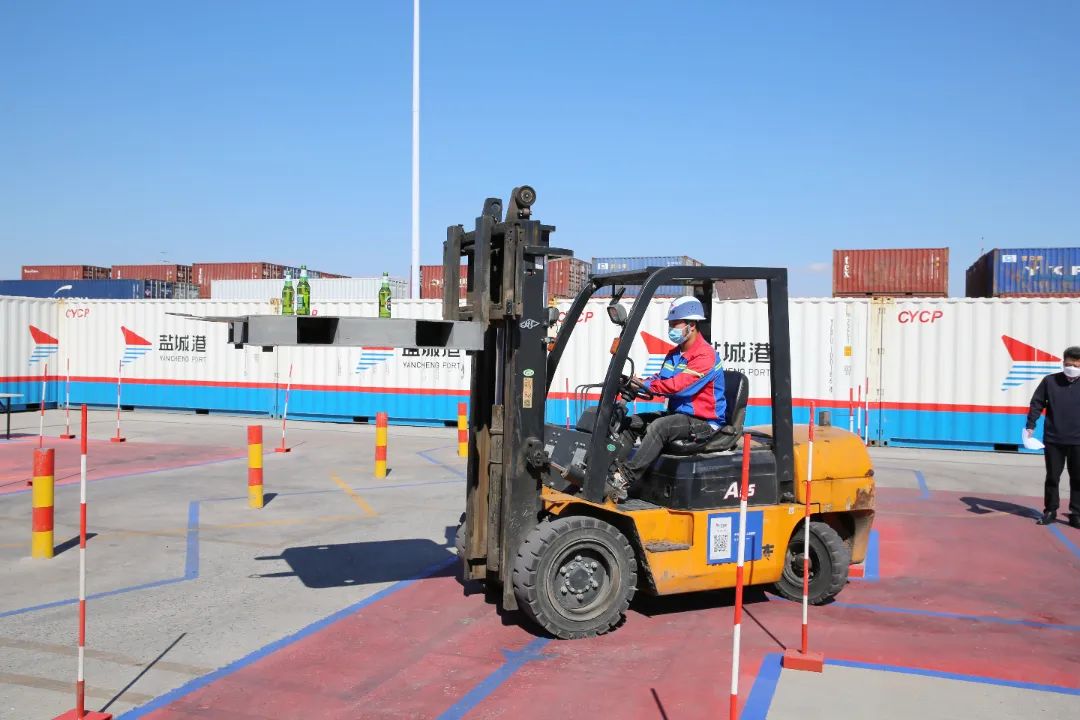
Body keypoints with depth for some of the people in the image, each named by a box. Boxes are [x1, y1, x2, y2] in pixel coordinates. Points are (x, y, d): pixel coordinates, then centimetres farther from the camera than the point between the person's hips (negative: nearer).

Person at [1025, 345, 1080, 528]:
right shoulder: (1049, 381, 1)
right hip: (1053, 439, 0)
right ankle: (1050, 511, 17)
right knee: (1052, 477, 8)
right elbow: (1037, 403, 4)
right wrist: (1030, 426, -4)